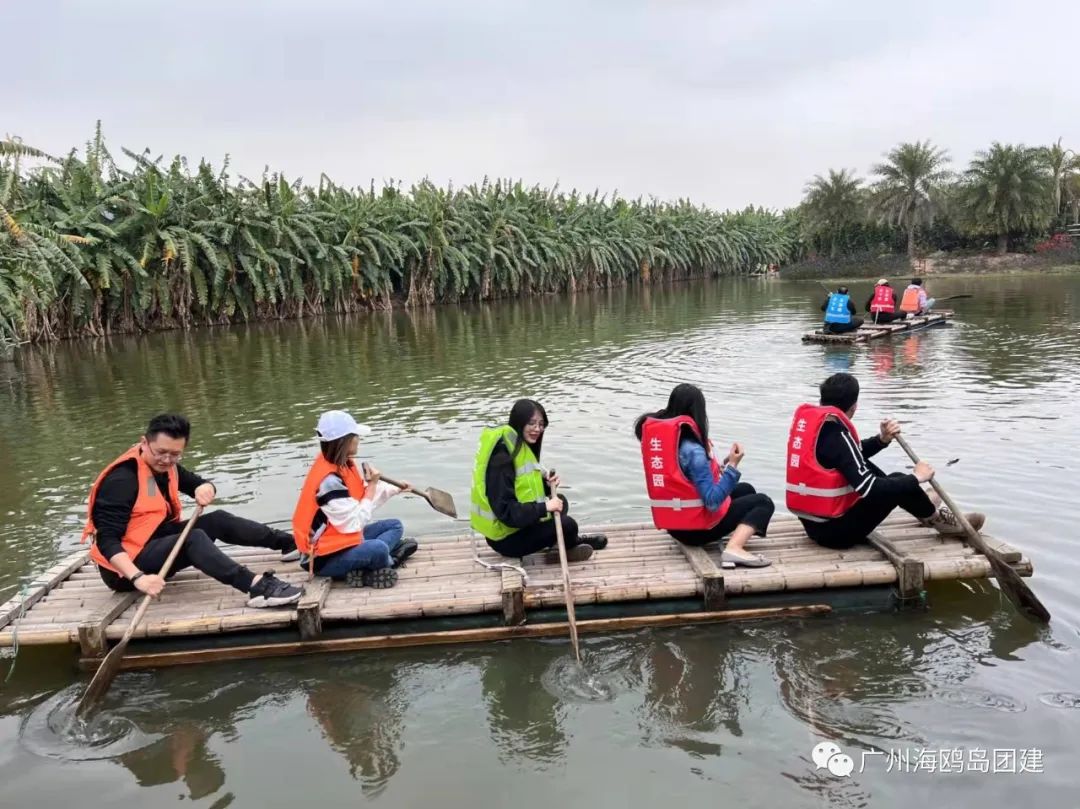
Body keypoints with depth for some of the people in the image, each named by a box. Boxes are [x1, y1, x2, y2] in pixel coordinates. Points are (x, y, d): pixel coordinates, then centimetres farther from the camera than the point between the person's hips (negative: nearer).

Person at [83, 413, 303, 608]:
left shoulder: (164, 467, 3)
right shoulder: (122, 480, -23)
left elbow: (199, 484, 16)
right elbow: (107, 541, -28)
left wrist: (205, 488, -11)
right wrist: (138, 577, -42)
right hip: (125, 567, -9)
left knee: (218, 521, -3)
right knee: (194, 539, -32)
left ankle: (287, 542, 4)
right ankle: (256, 586, -50)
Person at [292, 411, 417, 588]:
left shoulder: (342, 464, 1)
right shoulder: (329, 480, -28)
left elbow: (360, 495, 18)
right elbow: (355, 522, -25)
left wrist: (394, 489, 16)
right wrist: (372, 485, -18)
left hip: (343, 538, 11)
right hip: (324, 557, -11)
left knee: (395, 526, 15)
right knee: (378, 549, -35)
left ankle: (367, 561, -8)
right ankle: (387, 563, -2)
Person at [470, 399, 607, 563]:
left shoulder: (522, 447, 6)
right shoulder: (501, 458, -25)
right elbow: (505, 511, -28)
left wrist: (546, 483, -6)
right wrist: (545, 507, -27)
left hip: (516, 523, 10)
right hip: (505, 537, -10)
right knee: (567, 524, -15)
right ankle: (568, 546, 15)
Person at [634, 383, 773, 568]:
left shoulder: (658, 436, -1)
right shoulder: (692, 450, -25)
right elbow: (712, 501, -26)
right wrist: (732, 466, -24)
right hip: (698, 527, -9)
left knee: (745, 489, 26)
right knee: (763, 502, 2)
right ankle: (734, 549, -17)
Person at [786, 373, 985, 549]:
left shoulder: (807, 418, 3)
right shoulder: (835, 434, -22)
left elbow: (852, 454, 18)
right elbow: (870, 489, -23)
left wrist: (882, 439, 1)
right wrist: (916, 477, -9)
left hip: (813, 523, 9)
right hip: (835, 530, -9)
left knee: (865, 467, 23)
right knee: (898, 484, -2)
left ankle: (922, 505, 35)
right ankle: (936, 519, 23)